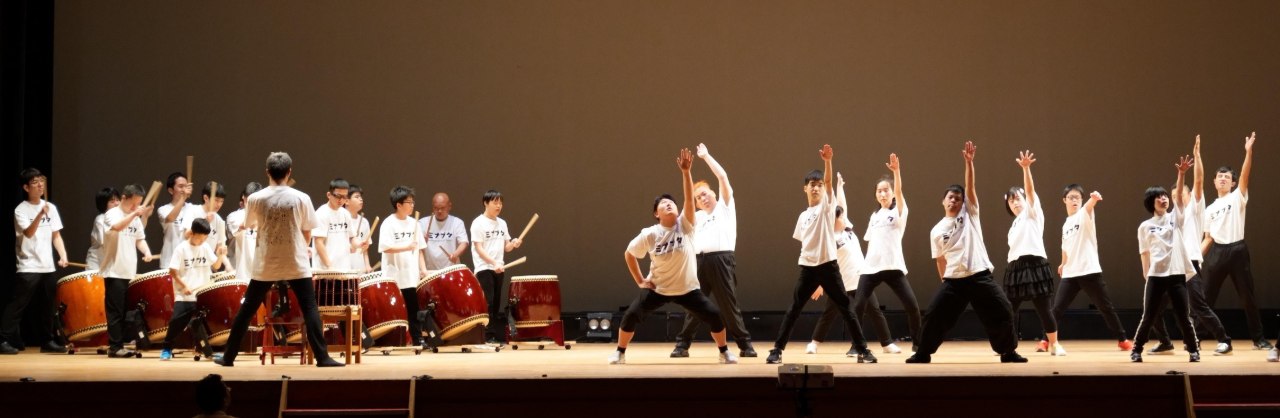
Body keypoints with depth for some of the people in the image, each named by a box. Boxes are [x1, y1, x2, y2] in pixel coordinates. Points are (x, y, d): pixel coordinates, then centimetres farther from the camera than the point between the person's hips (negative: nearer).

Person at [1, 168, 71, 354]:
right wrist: (40, 214, -36)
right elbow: (28, 233, -22)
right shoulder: (21, 210, -7)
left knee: (47, 307, 12)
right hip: (28, 267, -5)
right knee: (17, 306, -6)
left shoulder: (51, 208, 9)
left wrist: (63, 255, -3)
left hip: (48, 267, 5)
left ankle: (48, 341, 20)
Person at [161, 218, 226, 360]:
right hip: (184, 296, -3)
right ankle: (167, 349, 10)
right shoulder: (181, 249, -8)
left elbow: (216, 266, 7)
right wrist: (184, 286, -14)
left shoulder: (206, 248, 4)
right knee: (176, 321, -8)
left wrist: (220, 255, -11)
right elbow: (173, 271, -8)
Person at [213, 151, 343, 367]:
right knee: (310, 309, 3)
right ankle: (322, 357, -3)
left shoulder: (255, 198, -5)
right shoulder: (301, 198, -6)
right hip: (297, 265, -1)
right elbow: (307, 234, 1)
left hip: (265, 265, 1)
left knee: (247, 310, 11)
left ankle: (228, 357, 16)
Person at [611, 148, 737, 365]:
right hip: (658, 288, 0)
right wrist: (640, 281, -1)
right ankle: (620, 352, 8)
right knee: (631, 315, -12)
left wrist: (685, 172, -37)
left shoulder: (685, 225, -11)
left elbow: (689, 198, -26)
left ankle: (724, 352, 11)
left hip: (687, 288, 0)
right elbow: (629, 254, 2)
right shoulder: (650, 234, -11)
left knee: (714, 315, -10)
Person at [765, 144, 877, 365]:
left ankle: (862, 350, 4)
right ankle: (777, 350, 7)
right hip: (807, 267, 4)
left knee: (845, 308, -1)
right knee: (793, 310, 3)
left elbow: (828, 181, -17)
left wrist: (827, 161, -33)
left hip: (828, 265, -4)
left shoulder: (827, 205, 1)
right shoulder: (803, 216, 14)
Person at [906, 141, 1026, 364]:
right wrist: (946, 281, 9)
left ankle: (1008, 352, 12)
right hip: (953, 280, 1)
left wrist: (969, 161, -16)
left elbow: (970, 186, -6)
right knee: (934, 315, -3)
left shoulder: (969, 213, 6)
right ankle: (923, 353, 12)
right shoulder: (936, 231, 9)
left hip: (980, 275, -1)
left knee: (1002, 312, -5)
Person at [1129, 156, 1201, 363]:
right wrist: (1147, 275, 2)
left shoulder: (1175, 217, 7)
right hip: (1155, 276, 0)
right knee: (1148, 316, 1)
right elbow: (1145, 254, 9)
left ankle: (1194, 349, 17)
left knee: (1183, 316, 2)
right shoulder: (1145, 227, 6)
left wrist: (1181, 174, -23)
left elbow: (1179, 195, -9)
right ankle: (1136, 350, 14)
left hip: (1177, 274, 0)